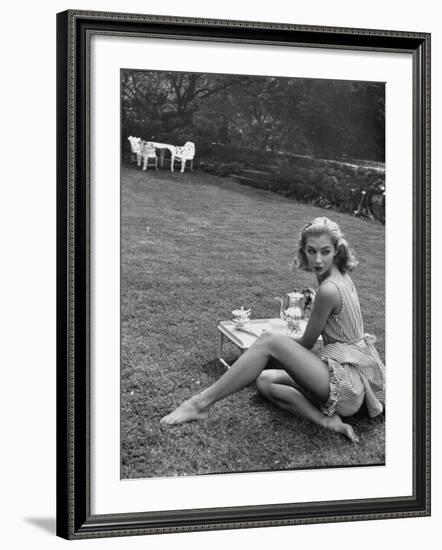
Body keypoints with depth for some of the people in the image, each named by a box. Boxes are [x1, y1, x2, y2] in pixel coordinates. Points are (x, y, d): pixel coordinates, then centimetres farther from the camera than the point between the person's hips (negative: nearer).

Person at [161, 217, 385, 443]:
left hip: (348, 380, -10)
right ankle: (326, 419, -10)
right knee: (265, 381, 9)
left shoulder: (329, 290, -20)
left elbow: (306, 344, -7)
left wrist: (281, 340, 12)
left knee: (269, 341, -20)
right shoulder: (340, 277, 10)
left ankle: (202, 403, -17)